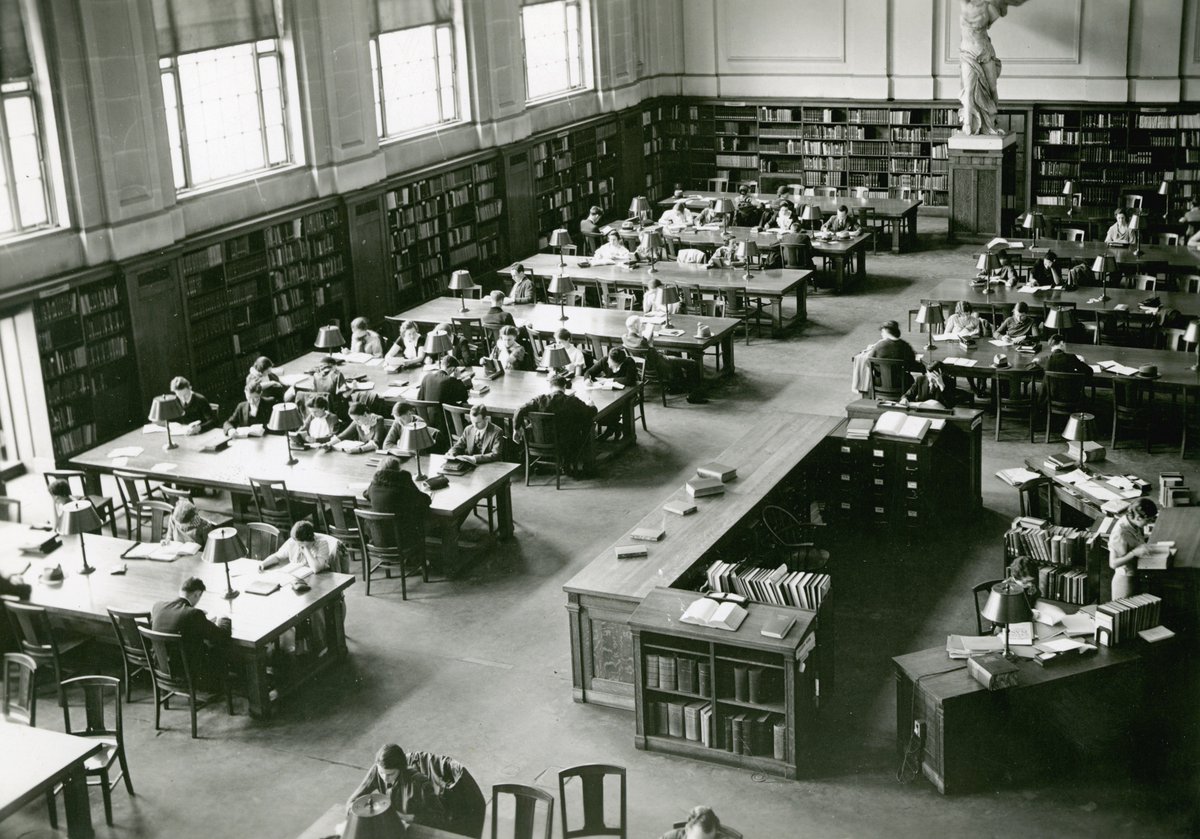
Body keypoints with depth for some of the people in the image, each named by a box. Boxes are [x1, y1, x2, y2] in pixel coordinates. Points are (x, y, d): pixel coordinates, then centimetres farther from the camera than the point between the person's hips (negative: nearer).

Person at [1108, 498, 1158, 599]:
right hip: (1126, 579, -8)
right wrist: (1134, 553, -32)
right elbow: (1113, 563, -25)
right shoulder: (1120, 534, -28)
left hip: (1137, 577, 8)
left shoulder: (1134, 523, -5)